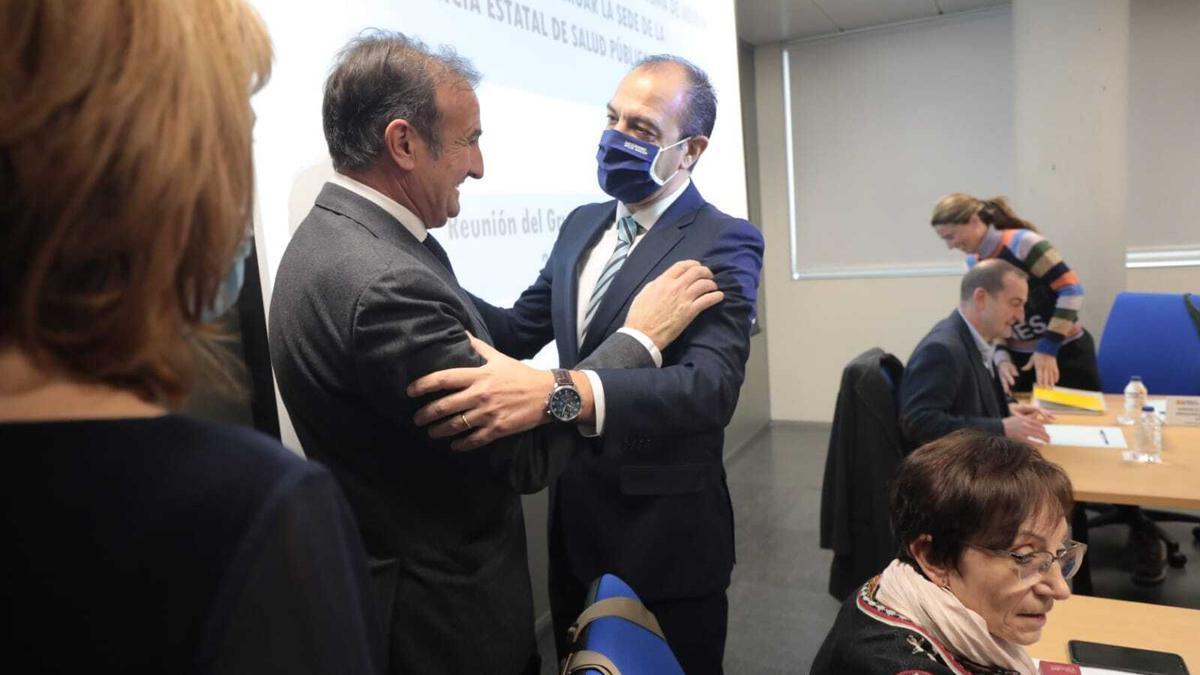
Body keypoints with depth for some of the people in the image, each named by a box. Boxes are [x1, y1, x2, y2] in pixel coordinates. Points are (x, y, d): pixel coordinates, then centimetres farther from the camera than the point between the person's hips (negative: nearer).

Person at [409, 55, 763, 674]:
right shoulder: (582, 225, 7)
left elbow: (711, 385, -31)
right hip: (575, 520, 6)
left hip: (666, 535, -6)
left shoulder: (723, 244, -16)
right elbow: (520, 329, 5)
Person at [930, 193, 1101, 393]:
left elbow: (1071, 290, -19)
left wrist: (1048, 348, -21)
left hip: (1064, 352, -5)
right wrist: (1001, 358, -8)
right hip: (1018, 358, 5)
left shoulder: (1023, 243, -17)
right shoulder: (973, 263, 2)